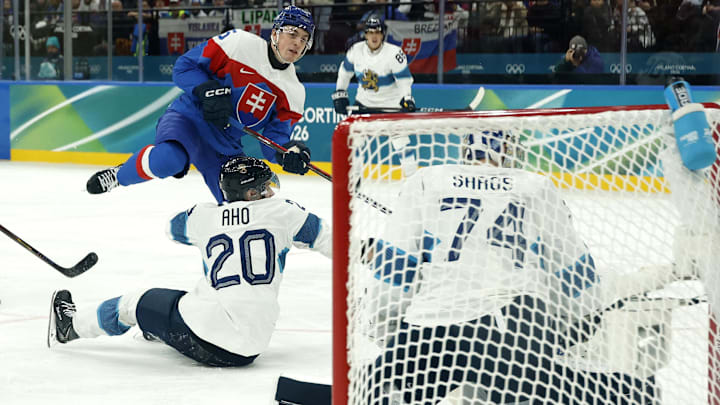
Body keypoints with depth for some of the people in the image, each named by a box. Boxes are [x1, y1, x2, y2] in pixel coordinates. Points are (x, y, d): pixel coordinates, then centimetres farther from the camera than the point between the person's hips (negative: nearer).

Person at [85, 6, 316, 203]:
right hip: (189, 118, -6)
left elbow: (274, 139, 1)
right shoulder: (239, 43, -10)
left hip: (226, 148, 6)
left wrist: (290, 152, -22)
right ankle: (119, 176, -9)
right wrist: (209, 91, -24)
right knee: (170, 158, -39)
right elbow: (184, 67, -7)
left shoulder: (293, 91, 4)